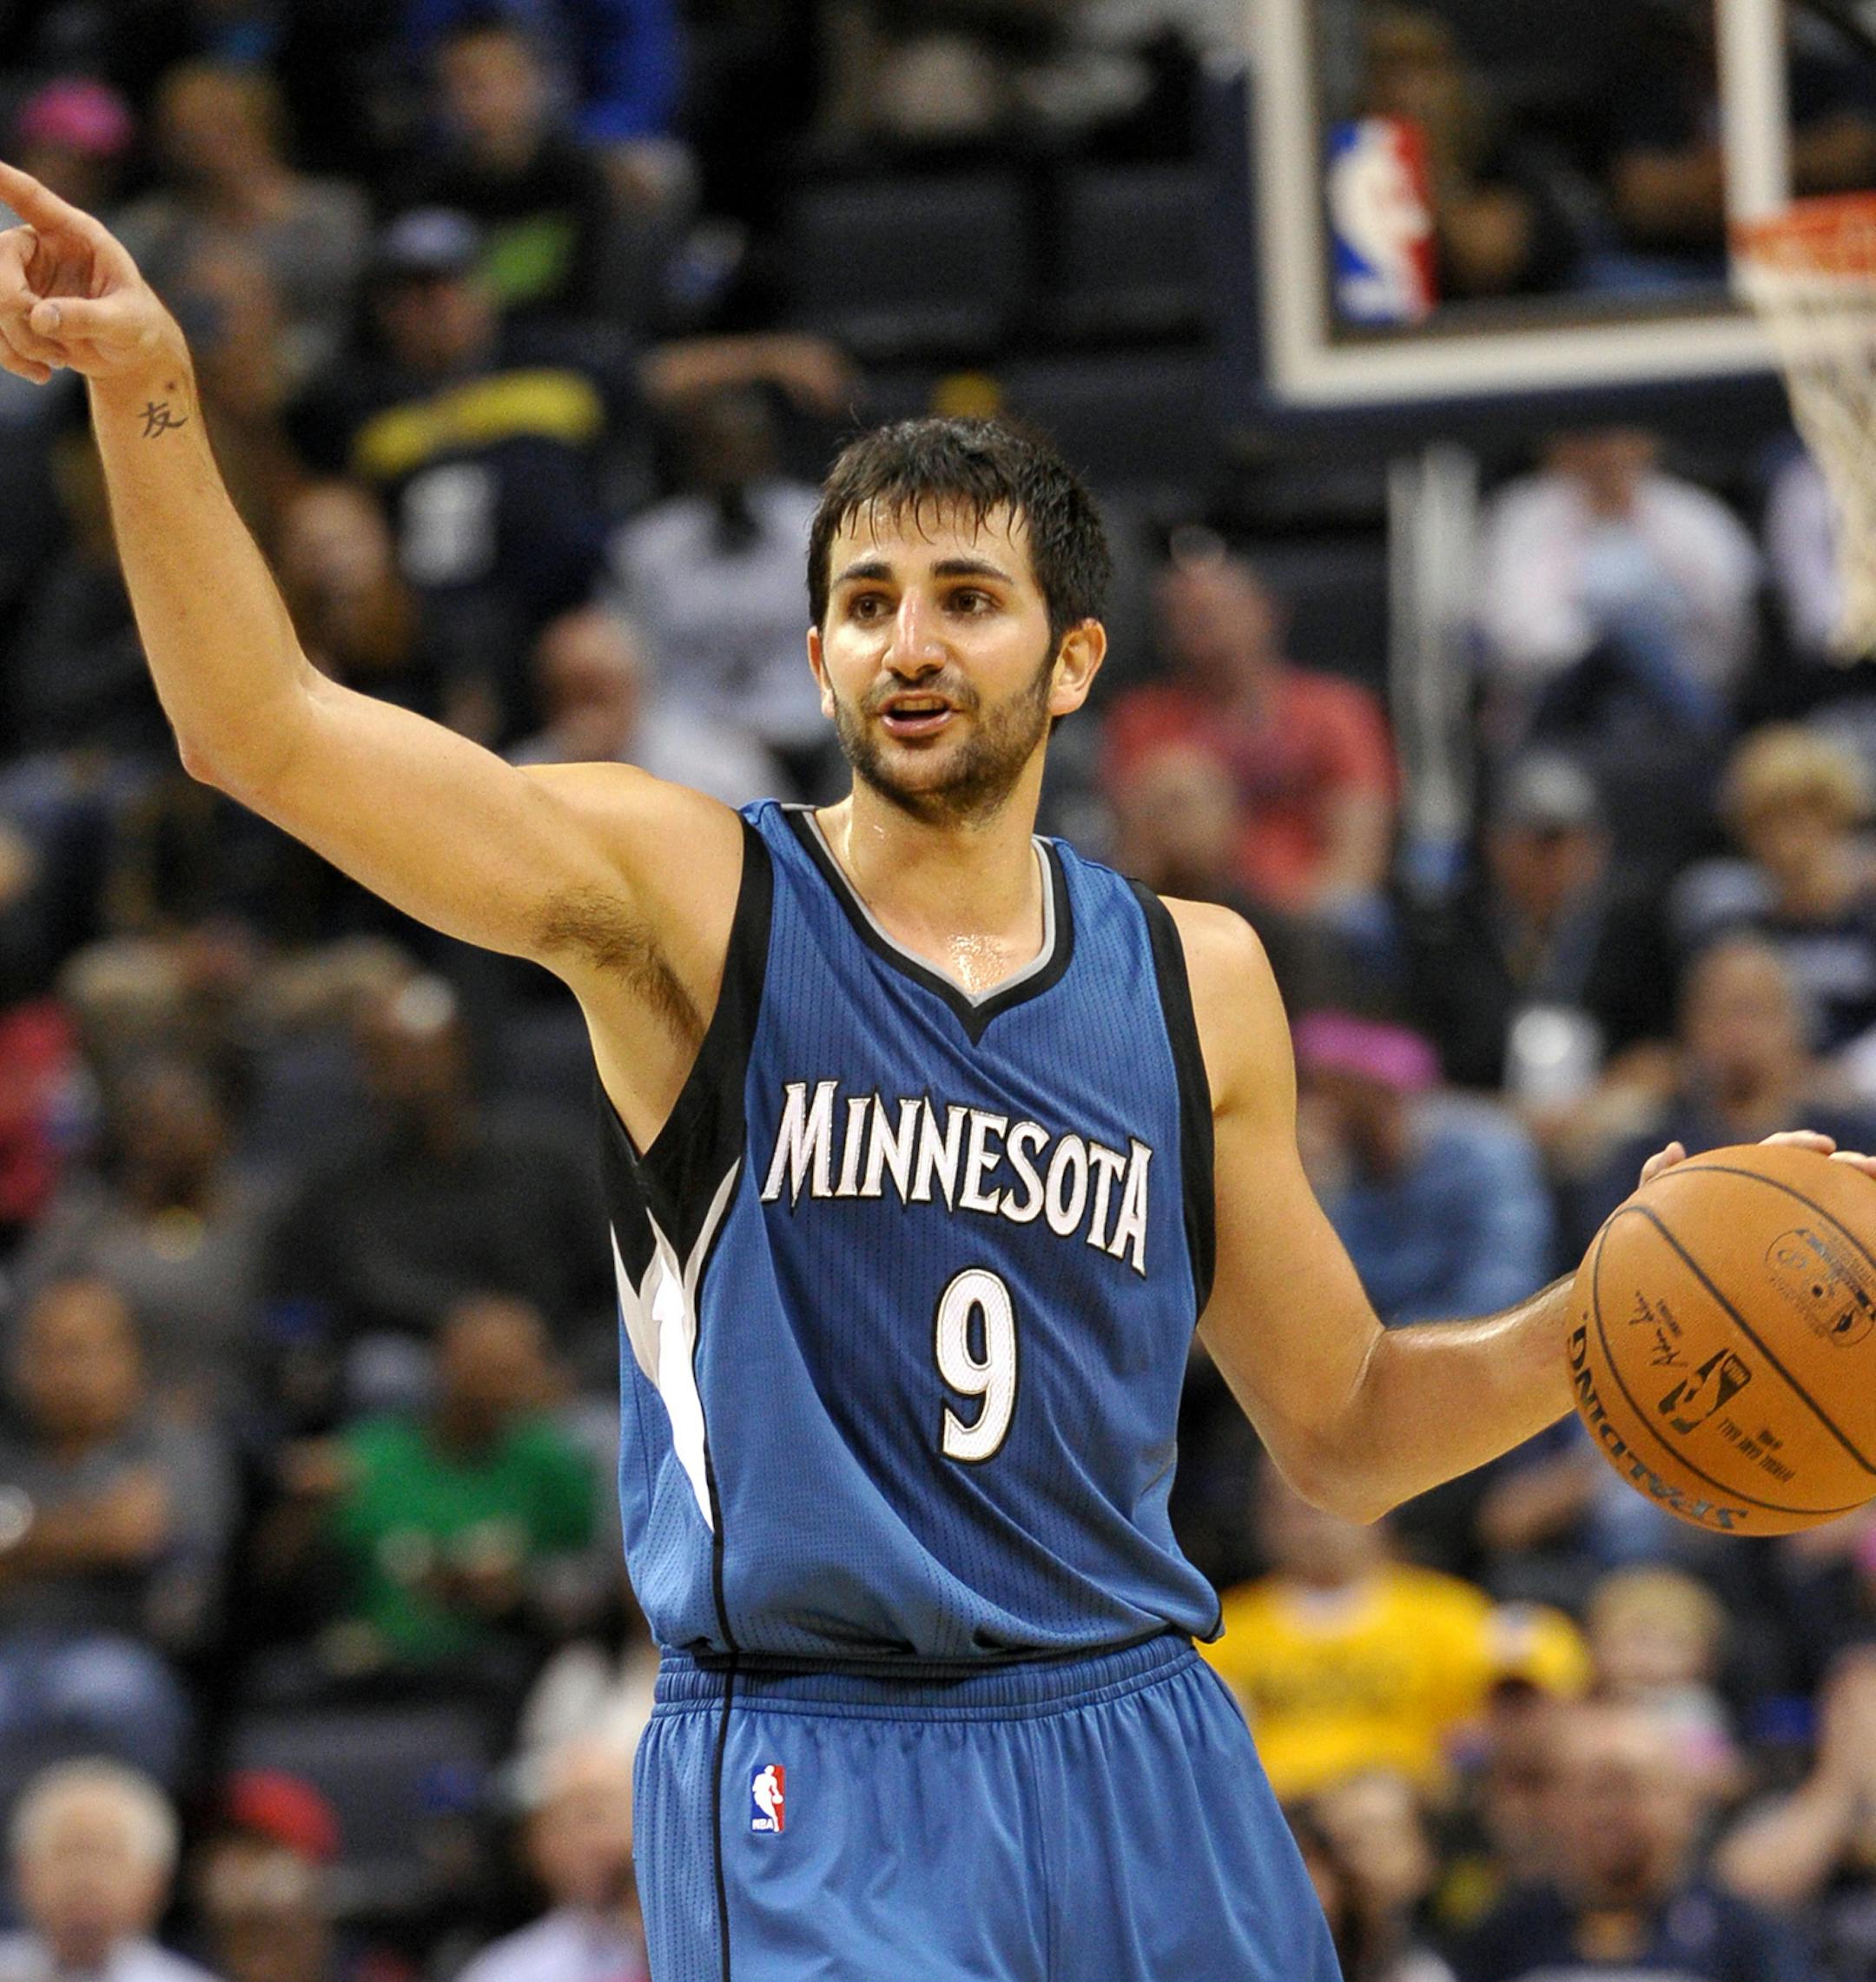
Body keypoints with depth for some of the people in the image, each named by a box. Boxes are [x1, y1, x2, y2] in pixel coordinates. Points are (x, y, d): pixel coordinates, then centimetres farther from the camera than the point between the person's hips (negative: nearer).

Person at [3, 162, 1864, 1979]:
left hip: (1136, 1758, 4)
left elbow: (1343, 1433, 18)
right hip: (809, 1793, -4)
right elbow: (265, 728, -13)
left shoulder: (1197, 977, 10)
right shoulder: (693, 898, -1)